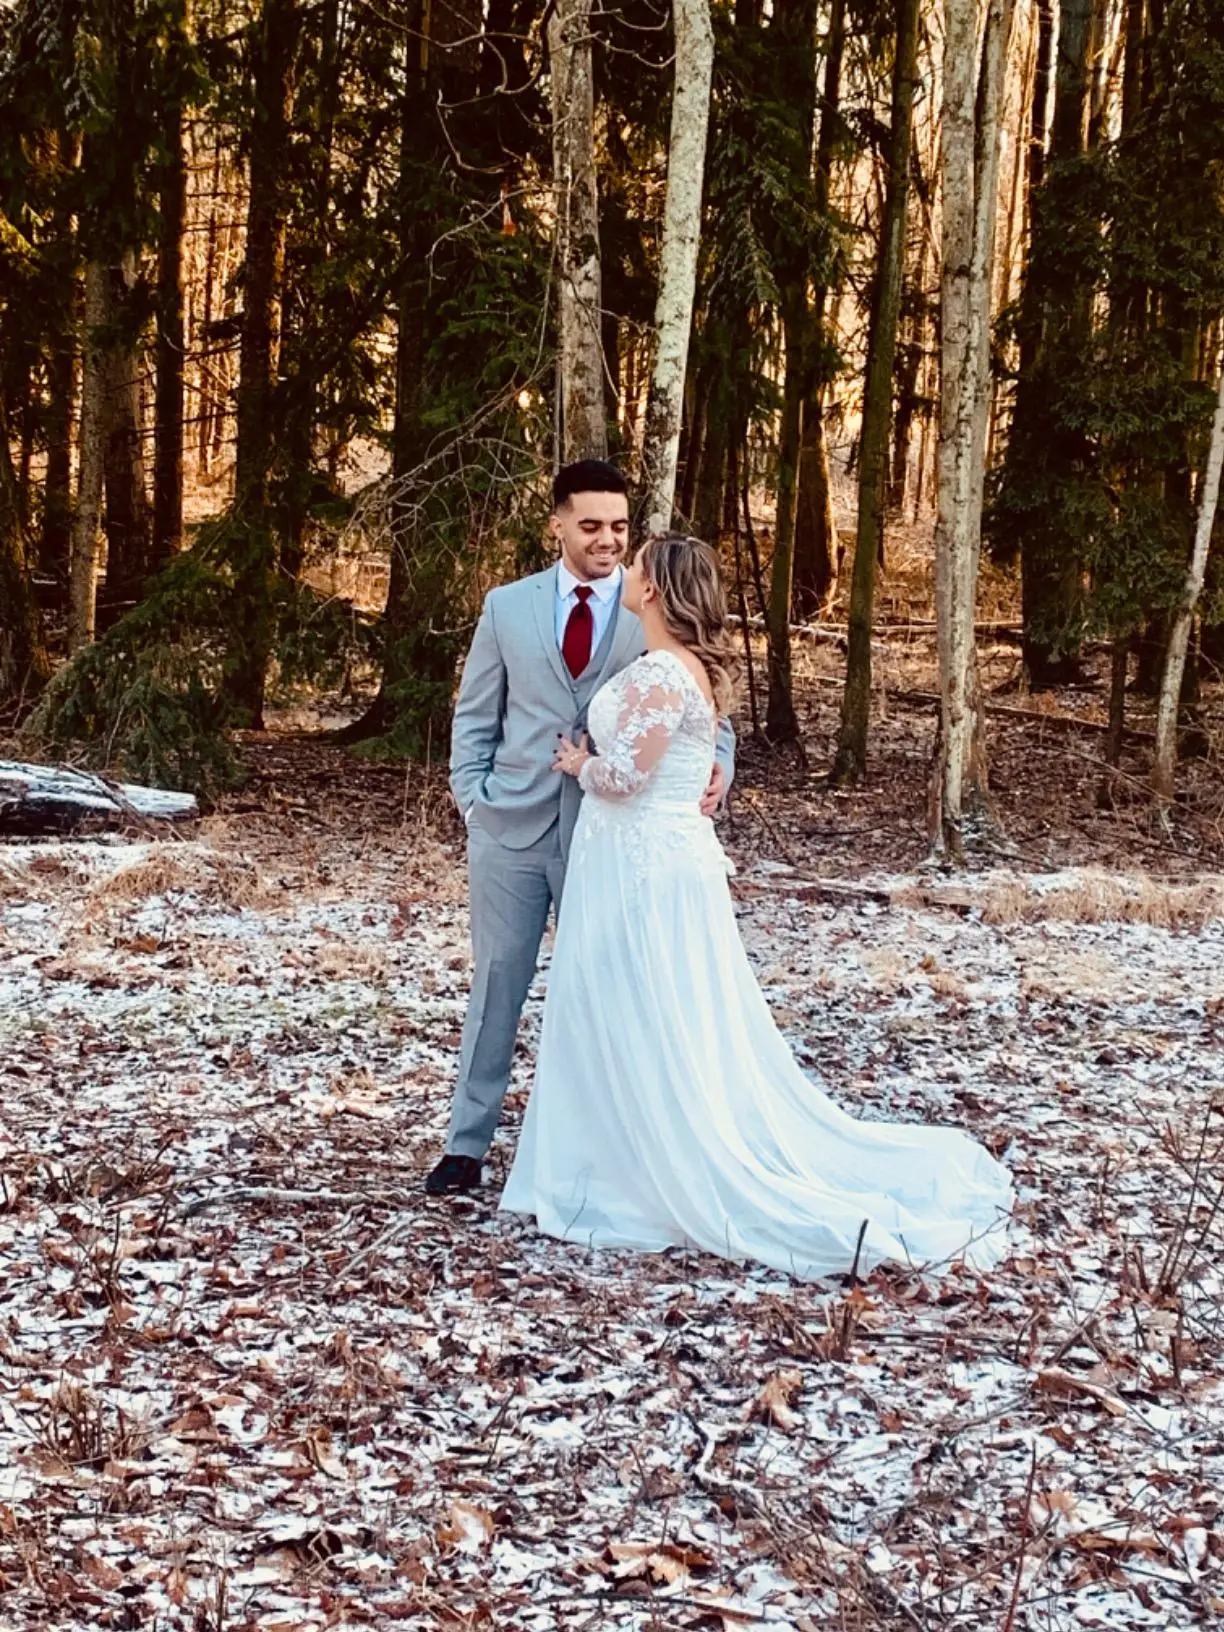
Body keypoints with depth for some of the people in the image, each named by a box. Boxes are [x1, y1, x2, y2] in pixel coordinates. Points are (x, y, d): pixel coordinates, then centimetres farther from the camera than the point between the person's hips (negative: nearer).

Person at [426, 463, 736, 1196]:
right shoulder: (508, 606, 5)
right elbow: (474, 715, 10)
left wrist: (717, 765, -24)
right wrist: (473, 798, 0)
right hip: (511, 829, 1)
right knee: (498, 981, 8)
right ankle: (468, 1142, 18)